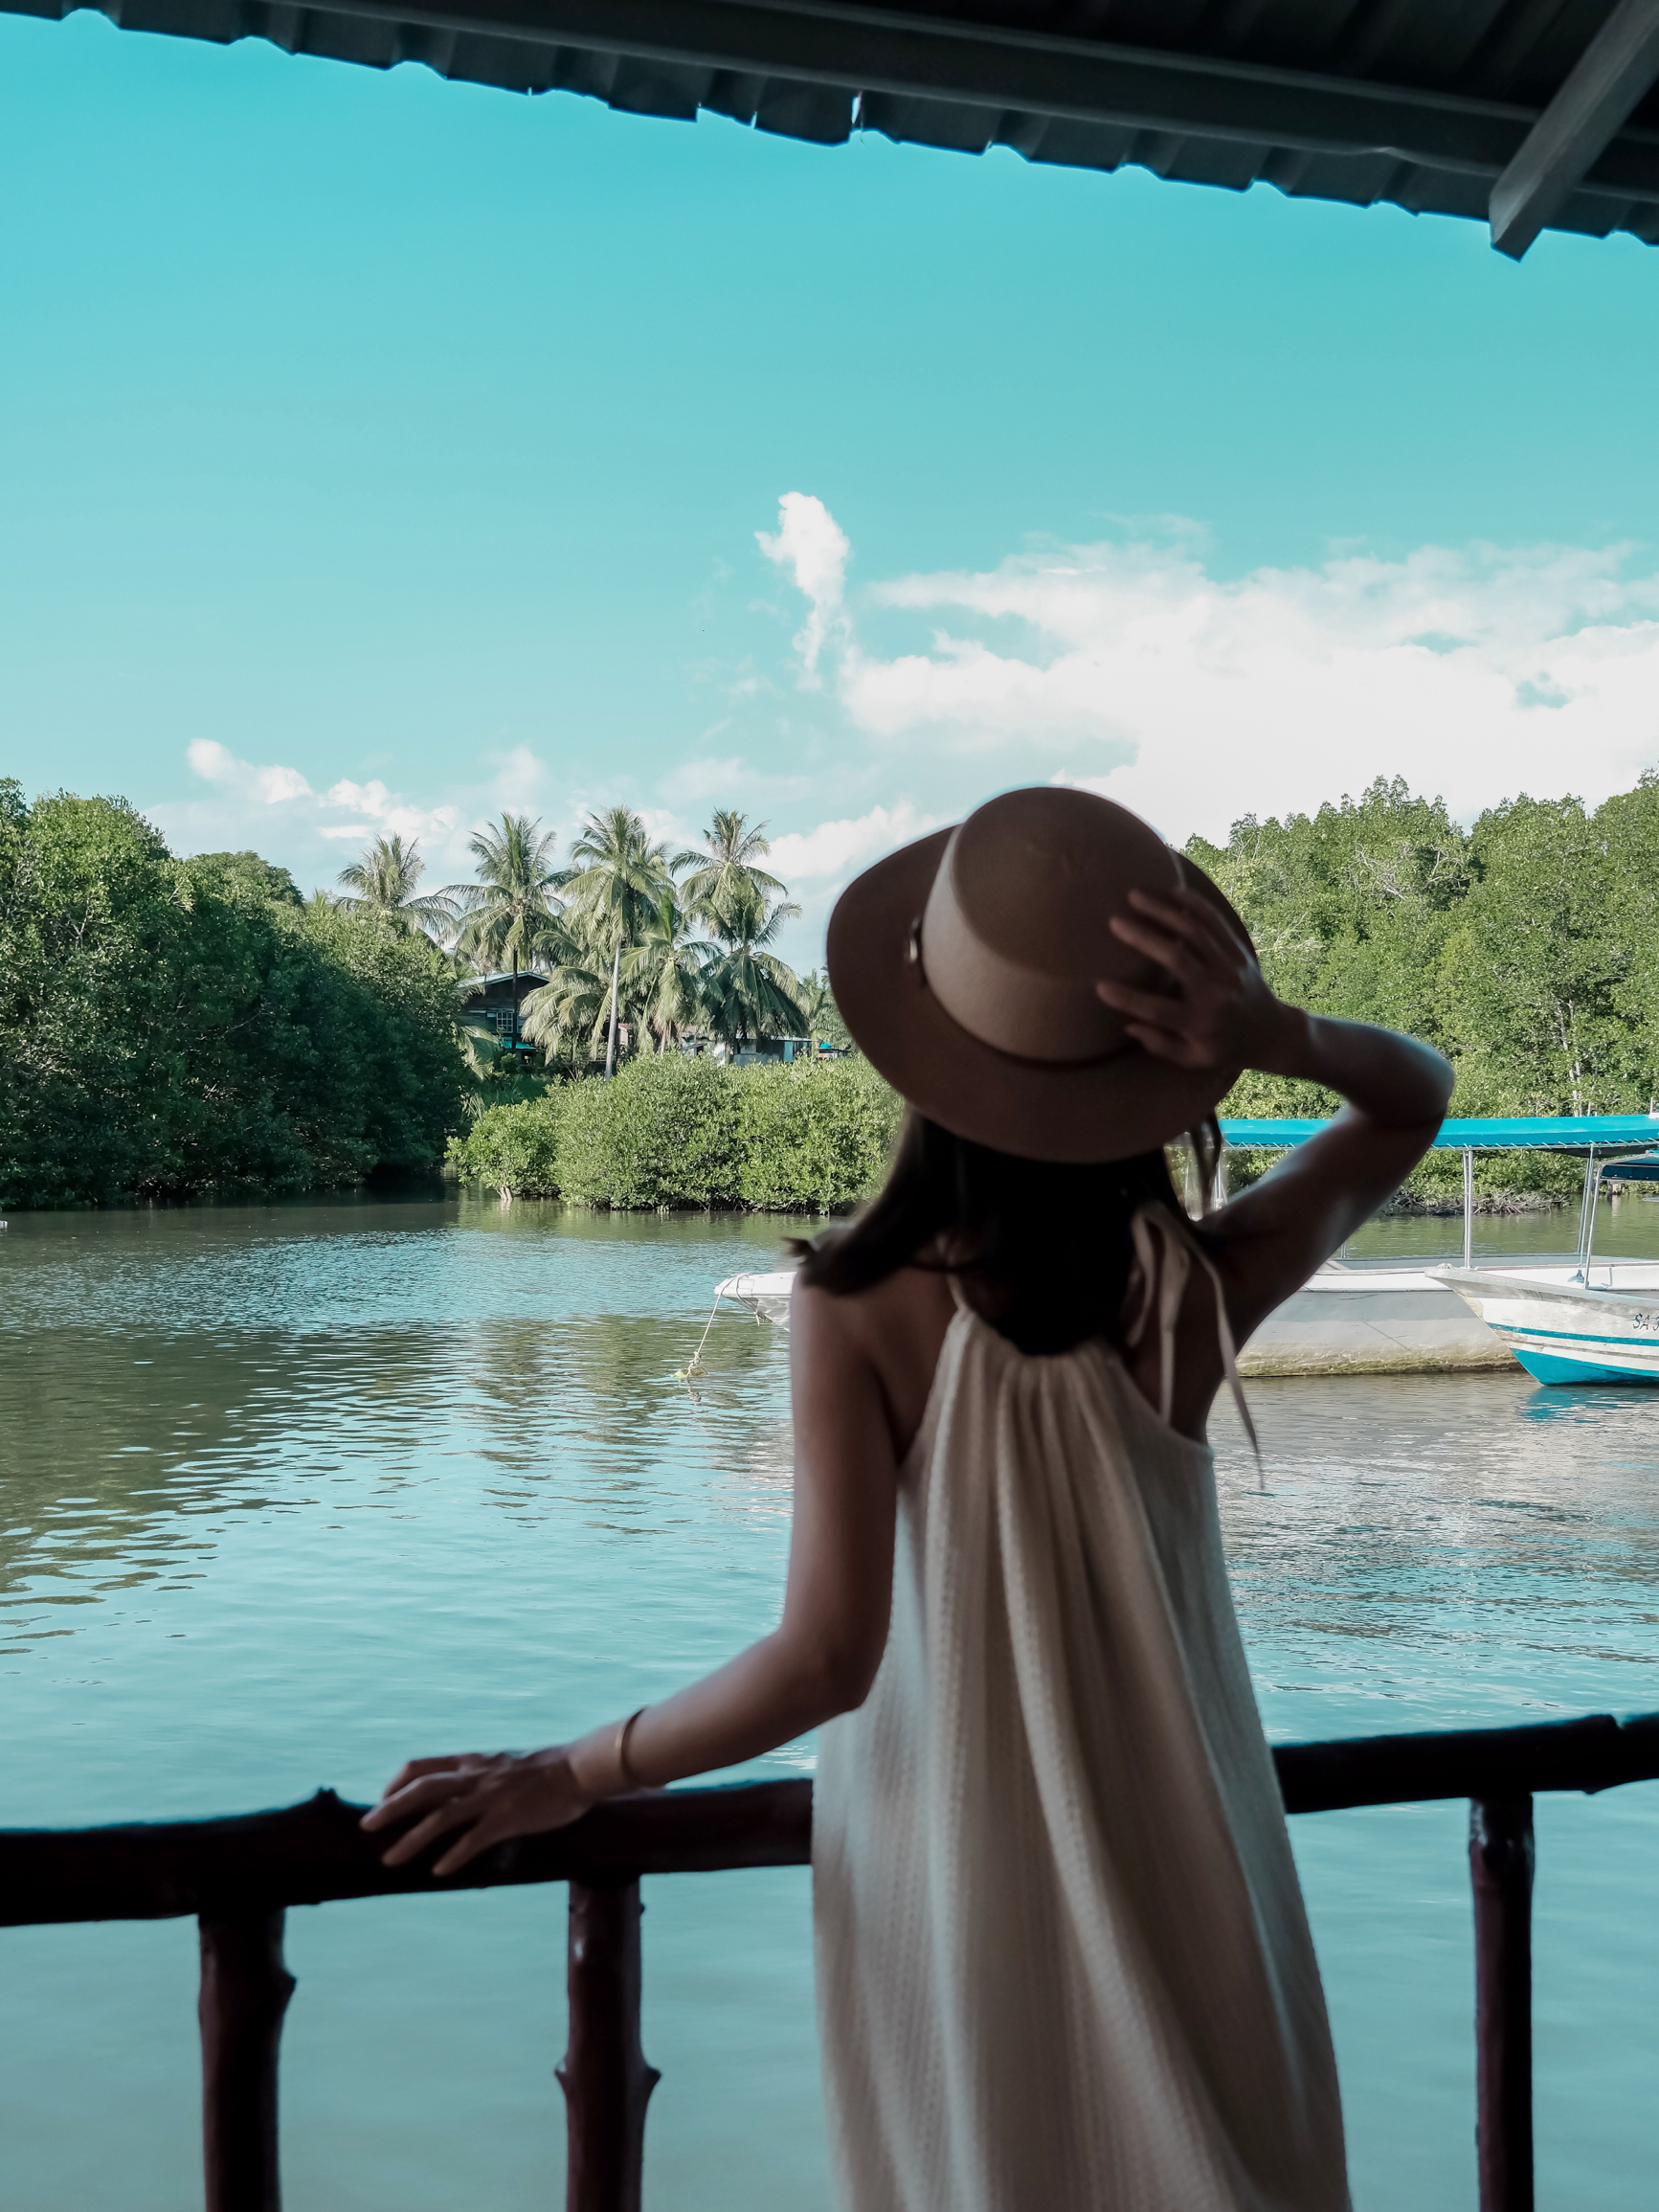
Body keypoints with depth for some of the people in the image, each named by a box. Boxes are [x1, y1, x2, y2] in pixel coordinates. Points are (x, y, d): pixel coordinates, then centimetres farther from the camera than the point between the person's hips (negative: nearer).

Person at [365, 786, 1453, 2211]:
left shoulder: (858, 1309, -23)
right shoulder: (1196, 1294, -16)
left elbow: (827, 1658, -24)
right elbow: (1417, 1098, 0)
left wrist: (568, 1777, -12)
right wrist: (1275, 1034, -21)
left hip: (949, 1859, -1)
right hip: (1173, 1862, 2)